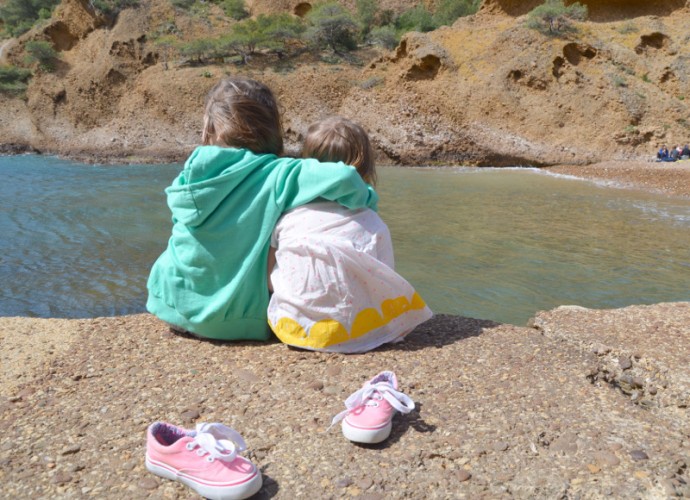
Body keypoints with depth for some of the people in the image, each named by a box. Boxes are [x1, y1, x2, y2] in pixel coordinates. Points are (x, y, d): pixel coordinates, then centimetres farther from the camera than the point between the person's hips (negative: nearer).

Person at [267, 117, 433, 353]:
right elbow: (383, 287, 0)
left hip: (291, 326, 4)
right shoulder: (373, 225, -4)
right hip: (352, 333, -3)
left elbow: (266, 278, 8)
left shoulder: (286, 218, 0)